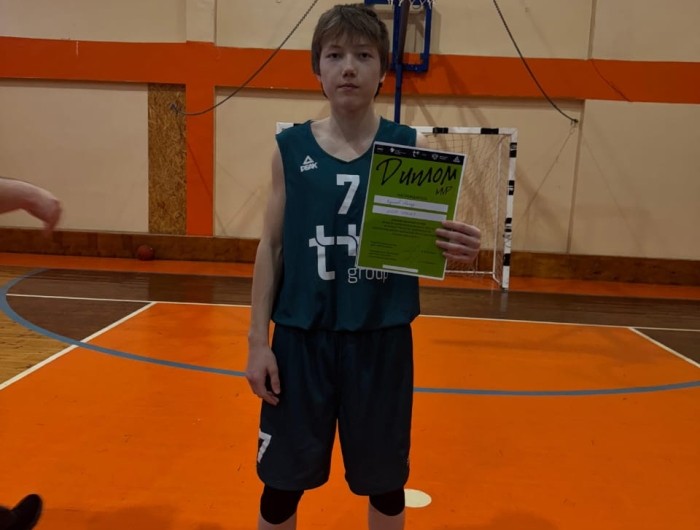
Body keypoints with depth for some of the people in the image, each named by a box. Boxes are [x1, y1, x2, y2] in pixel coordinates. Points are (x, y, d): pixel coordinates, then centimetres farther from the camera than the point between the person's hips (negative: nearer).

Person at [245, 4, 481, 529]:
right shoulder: (291, 147, 0)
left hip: (381, 338, 0)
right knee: (282, 481, 13)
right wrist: (258, 339, 0)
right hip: (301, 336, 1)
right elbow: (271, 246, 3)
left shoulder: (411, 147, -2)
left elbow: (432, 238, 1)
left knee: (384, 483, 17)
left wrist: (461, 248, -23)